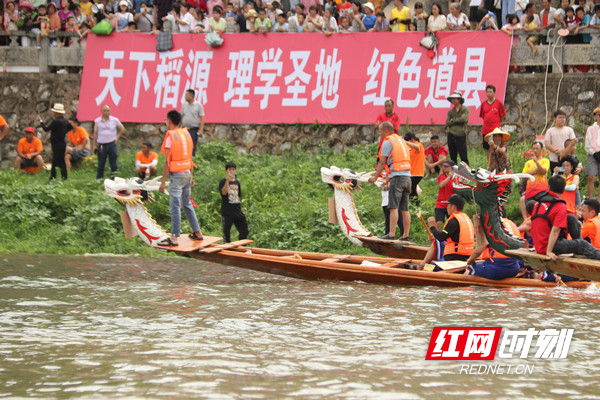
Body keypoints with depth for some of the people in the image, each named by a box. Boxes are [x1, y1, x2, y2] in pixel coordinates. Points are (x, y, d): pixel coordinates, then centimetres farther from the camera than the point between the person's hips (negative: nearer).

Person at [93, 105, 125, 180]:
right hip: (101, 145, 0)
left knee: (113, 163, 0)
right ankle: (99, 179, 10)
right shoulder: (97, 121, 5)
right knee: (101, 164, 3)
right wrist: (94, 145, 4)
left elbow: (122, 129, 15)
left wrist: (117, 137, 5)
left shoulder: (115, 120, 4)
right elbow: (95, 133, 7)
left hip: (112, 144, 0)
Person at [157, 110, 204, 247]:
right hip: (187, 173, 7)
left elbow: (167, 161, -15)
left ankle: (174, 238, -10)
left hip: (176, 175, -7)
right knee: (187, 204, 19)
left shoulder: (170, 136, -12)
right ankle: (197, 232, 23)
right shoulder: (186, 134, 9)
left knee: (175, 206, -7)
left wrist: (163, 181, -13)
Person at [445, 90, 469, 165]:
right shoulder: (450, 111, 13)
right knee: (453, 157, 7)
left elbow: (465, 119, -15)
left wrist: (453, 120, -4)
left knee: (464, 157, -9)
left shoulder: (465, 109, 2)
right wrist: (459, 119, -6)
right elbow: (447, 122, 0)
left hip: (461, 136, -4)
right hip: (451, 136, 4)